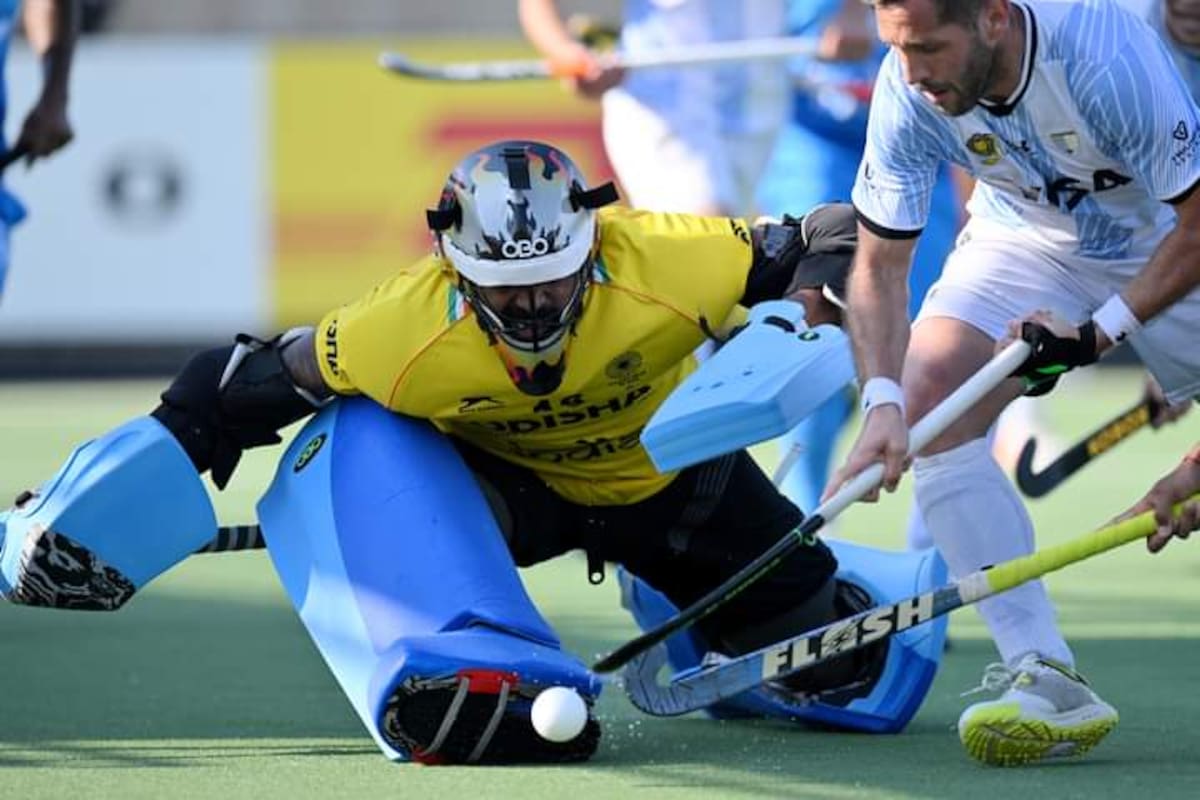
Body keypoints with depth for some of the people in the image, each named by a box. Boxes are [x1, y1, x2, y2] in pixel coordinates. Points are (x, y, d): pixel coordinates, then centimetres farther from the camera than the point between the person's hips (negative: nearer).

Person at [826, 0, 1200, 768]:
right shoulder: (907, 93, -24)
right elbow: (880, 263, -17)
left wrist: (1101, 331, -30)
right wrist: (884, 402, -31)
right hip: (1028, 237, 3)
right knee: (930, 398, -21)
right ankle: (1046, 681, -23)